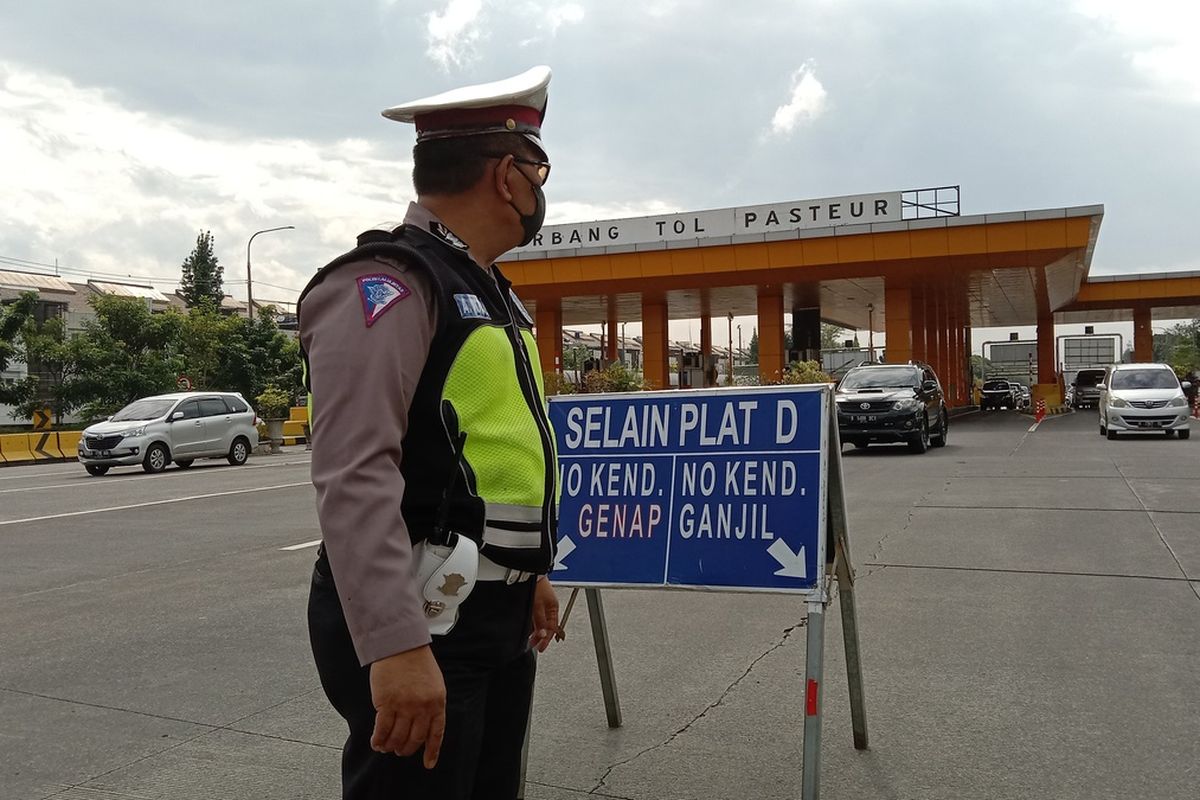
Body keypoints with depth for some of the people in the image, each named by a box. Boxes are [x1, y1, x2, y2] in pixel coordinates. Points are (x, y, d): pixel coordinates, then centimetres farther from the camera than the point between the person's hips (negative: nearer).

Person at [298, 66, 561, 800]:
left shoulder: (488, 292, 15)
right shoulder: (385, 285, -15)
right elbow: (355, 476, -25)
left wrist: (531, 571, 22)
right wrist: (396, 645, -29)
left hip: (499, 612, 9)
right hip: (419, 621, -9)